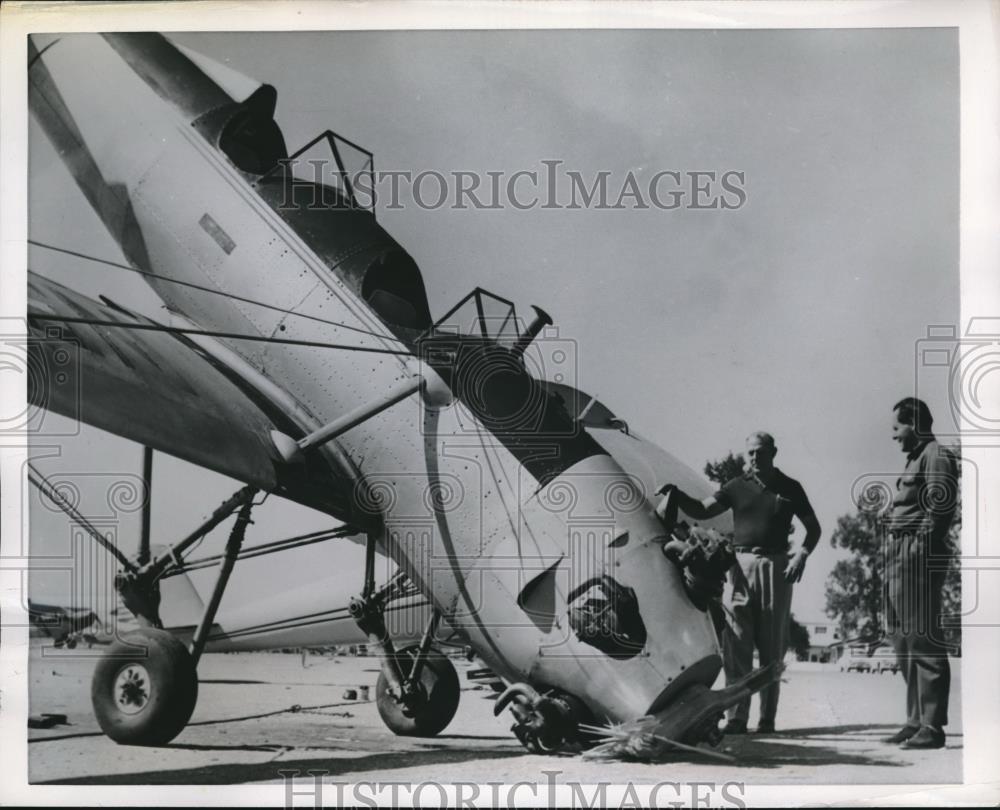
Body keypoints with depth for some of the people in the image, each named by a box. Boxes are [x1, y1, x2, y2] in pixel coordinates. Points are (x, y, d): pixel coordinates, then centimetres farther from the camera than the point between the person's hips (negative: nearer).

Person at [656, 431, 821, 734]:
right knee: (736, 644, -6)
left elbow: (813, 527, 12)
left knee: (772, 647, 2)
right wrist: (676, 494, -11)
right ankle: (736, 718, -7)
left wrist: (802, 555, -6)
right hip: (742, 565, 1)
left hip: (775, 566, -1)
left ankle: (767, 718, 7)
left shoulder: (790, 488, 7)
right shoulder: (737, 487, 9)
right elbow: (701, 511, 6)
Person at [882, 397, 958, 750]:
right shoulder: (916, 459, 21)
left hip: (918, 558, -10)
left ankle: (932, 726, -6)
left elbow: (939, 509, -17)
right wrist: (894, 561, 16)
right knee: (904, 640, 13)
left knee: (922, 639, -9)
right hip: (900, 559, 10)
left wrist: (920, 545, -19)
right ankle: (917, 720, 20)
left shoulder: (936, 457, -8)